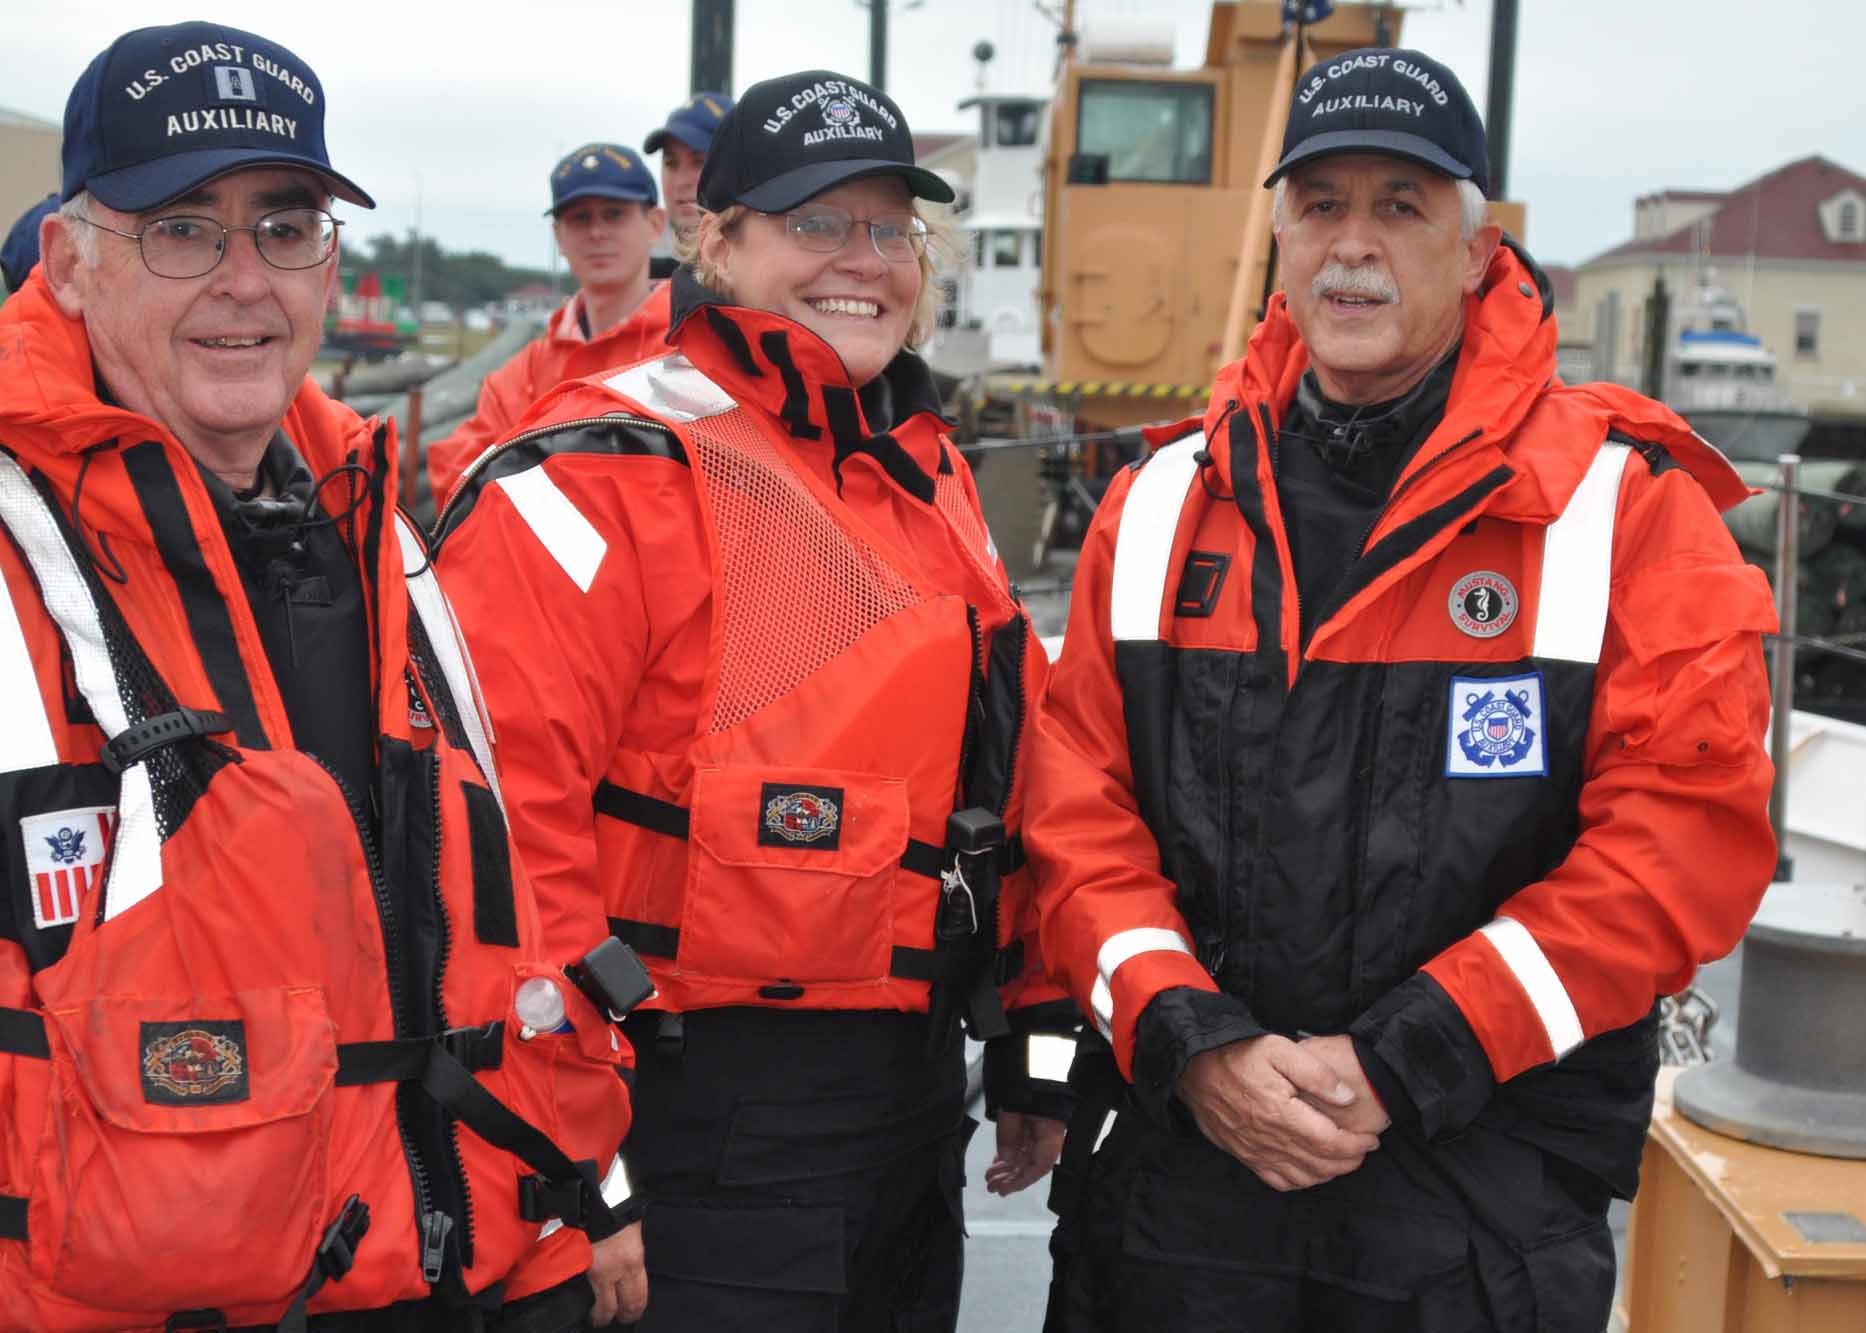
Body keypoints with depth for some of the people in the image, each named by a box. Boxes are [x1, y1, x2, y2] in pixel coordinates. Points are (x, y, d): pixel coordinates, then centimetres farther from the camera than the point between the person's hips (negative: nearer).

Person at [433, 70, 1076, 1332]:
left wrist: (1038, 1047, 15)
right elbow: (498, 813, -23)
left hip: (919, 1086, 8)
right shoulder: (604, 477, -16)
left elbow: (1002, 770, 17)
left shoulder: (930, 470, 11)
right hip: (702, 1112, -8)